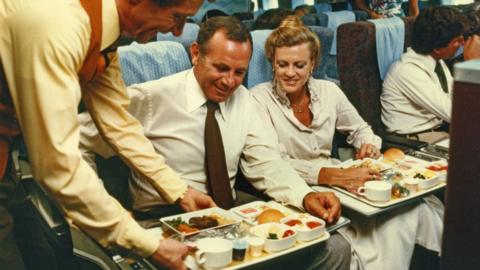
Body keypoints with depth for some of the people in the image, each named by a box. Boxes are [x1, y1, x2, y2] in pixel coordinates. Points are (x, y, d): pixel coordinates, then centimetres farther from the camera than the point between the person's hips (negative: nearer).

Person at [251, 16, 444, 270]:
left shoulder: (328, 91, 4)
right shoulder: (260, 98, -8)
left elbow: (360, 129, 20)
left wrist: (369, 144, -6)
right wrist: (337, 175, -29)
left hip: (336, 181, 5)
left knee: (414, 206, -19)